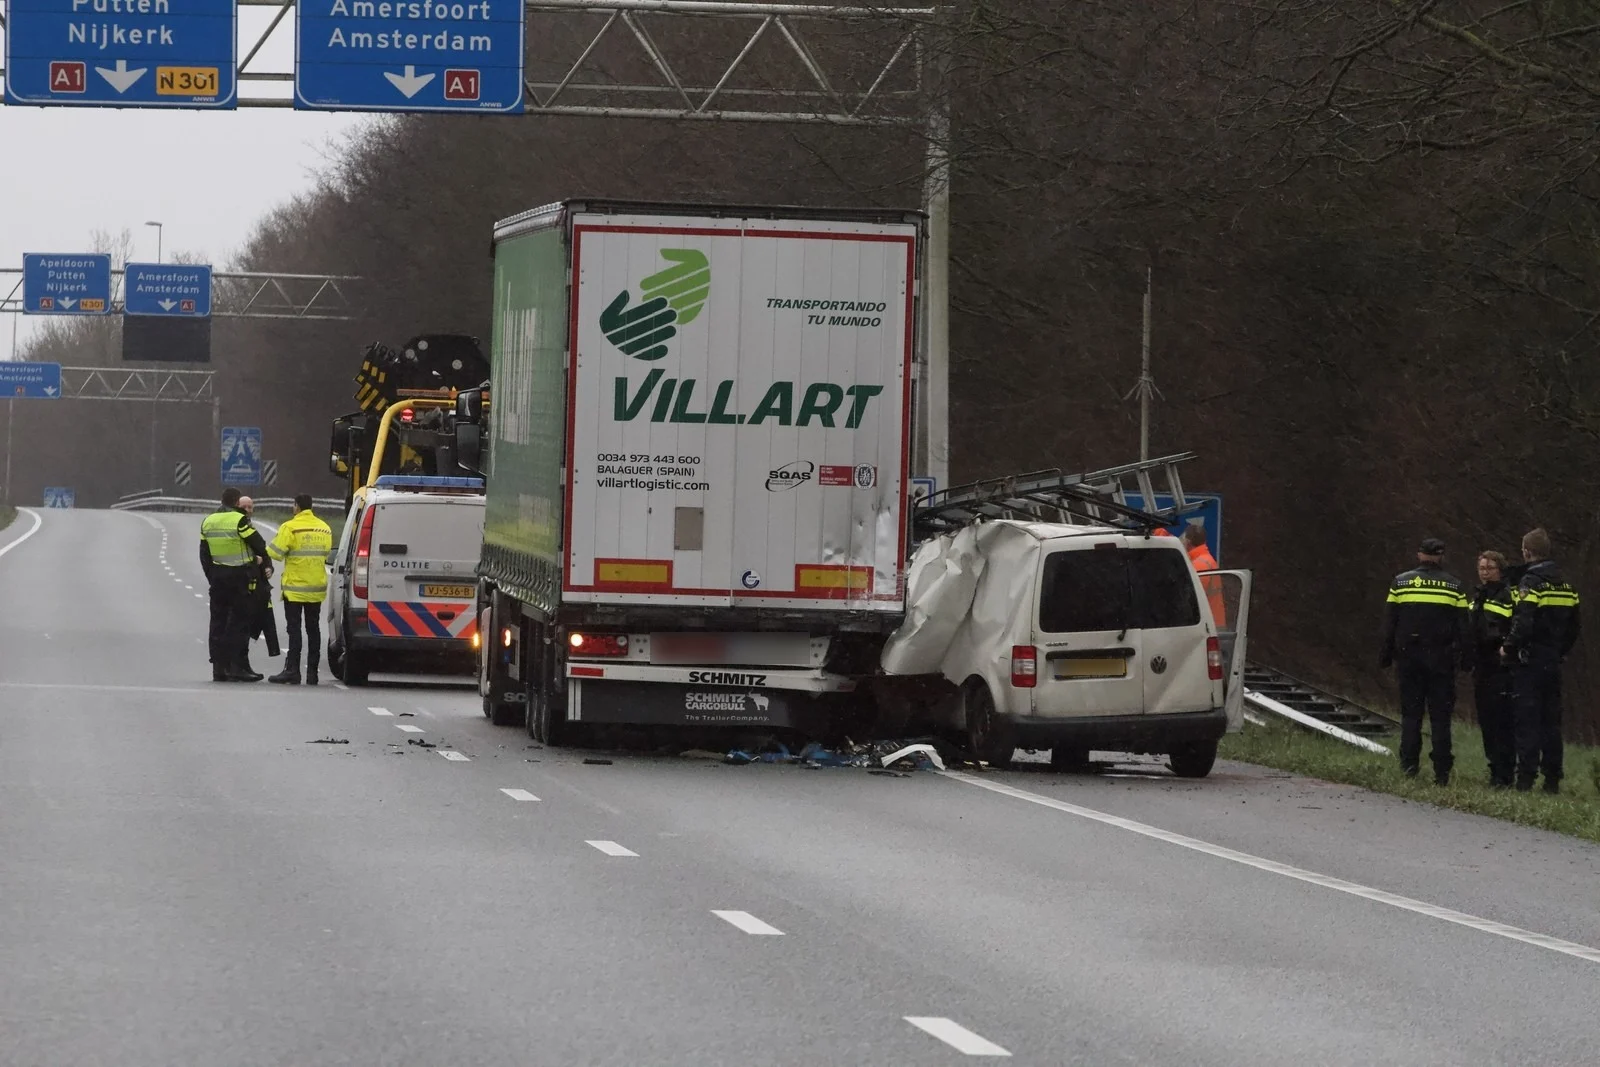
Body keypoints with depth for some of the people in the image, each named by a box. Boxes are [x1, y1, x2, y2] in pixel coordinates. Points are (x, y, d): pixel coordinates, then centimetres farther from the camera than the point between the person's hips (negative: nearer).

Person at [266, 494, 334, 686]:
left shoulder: (290, 527, -12)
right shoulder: (324, 529, 9)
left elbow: (276, 553, -15)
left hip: (295, 588, -6)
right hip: (317, 587, 6)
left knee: (294, 629, -6)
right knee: (313, 629, 9)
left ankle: (292, 671, -12)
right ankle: (312, 672, 10)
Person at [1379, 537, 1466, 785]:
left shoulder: (1401, 582, 3)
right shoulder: (1454, 585, 3)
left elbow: (1389, 623, 3)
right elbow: (1462, 625, 1)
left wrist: (1386, 654, 8)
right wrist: (1464, 657, 5)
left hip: (1408, 657, 0)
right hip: (1441, 659, 0)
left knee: (1410, 713, 8)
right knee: (1440, 715, 1)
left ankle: (1409, 764, 0)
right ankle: (1442, 771, -3)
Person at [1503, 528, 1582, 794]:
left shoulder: (1530, 582, -13)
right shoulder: (1566, 585, 12)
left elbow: (1523, 624, -22)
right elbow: (1573, 627, 15)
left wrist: (1509, 648, -9)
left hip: (1529, 662, -7)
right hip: (1553, 662, 7)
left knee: (1527, 721, -6)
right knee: (1551, 722, 11)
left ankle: (1526, 778, -9)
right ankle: (1553, 779, 11)